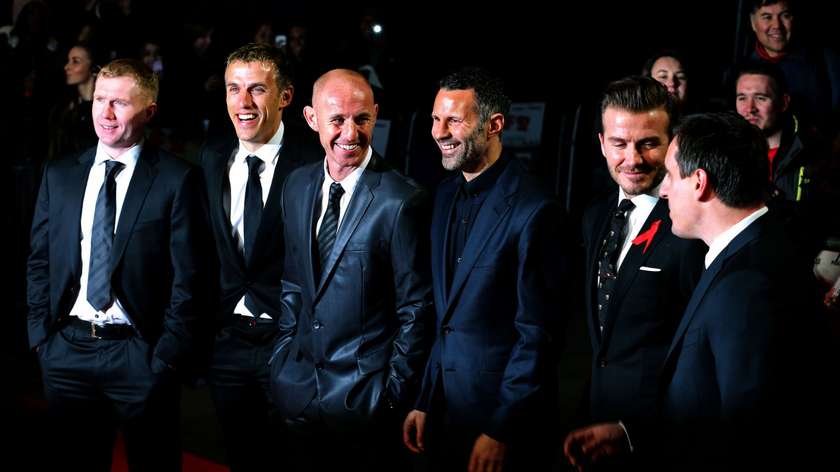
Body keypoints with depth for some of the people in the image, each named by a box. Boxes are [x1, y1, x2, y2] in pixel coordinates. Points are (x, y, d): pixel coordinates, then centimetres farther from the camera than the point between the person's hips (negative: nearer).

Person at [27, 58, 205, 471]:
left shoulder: (176, 179, -6)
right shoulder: (59, 175, 7)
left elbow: (186, 274, -8)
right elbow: (38, 261, 12)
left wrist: (168, 352, -11)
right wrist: (41, 335, 3)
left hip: (140, 355, -3)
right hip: (65, 353, 4)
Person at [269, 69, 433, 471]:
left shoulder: (401, 201, -17)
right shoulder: (297, 185, 4)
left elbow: (416, 309, -12)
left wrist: (395, 393, -10)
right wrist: (285, 355, 9)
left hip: (365, 392, -6)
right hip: (301, 387, 6)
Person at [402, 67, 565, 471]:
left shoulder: (533, 212, -17)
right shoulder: (448, 195, 7)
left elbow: (537, 336, -16)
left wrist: (500, 432, -15)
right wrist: (423, 403, 10)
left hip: (500, 412, -7)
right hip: (443, 414, 7)